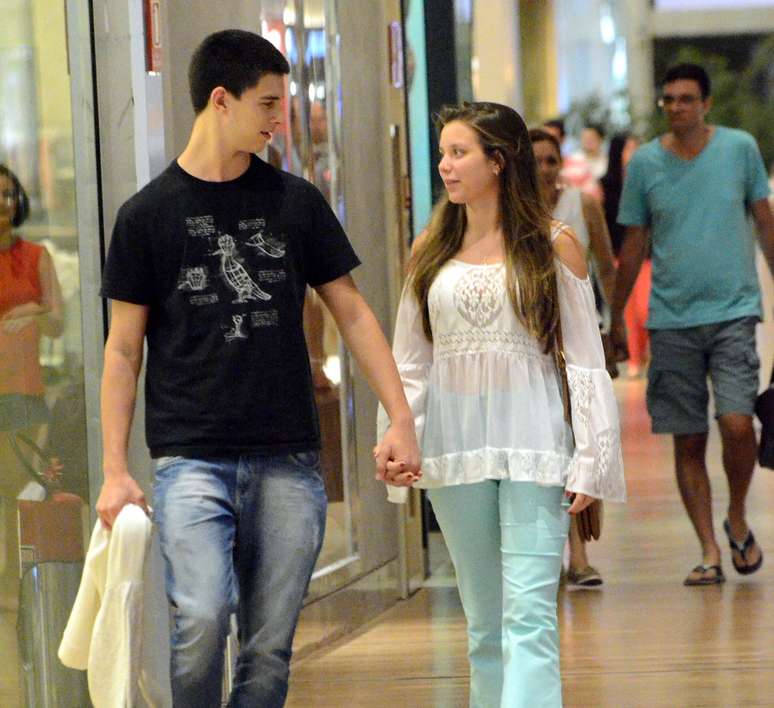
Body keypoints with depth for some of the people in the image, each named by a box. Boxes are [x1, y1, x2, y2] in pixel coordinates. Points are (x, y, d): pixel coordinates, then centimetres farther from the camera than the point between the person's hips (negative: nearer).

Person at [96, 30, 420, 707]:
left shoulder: (296, 202, 9)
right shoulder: (149, 213, 3)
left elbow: (352, 312, 13)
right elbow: (124, 348, 5)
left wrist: (400, 418, 4)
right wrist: (115, 469, -1)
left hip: (289, 461, 3)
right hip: (191, 457, -3)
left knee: (270, 641, 2)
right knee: (202, 618, -19)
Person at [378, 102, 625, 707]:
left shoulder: (553, 247, 1)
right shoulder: (431, 252, 11)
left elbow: (587, 359, 1)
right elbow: (410, 362, 14)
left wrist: (590, 461, -4)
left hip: (532, 450, -4)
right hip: (455, 447, 4)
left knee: (529, 617, -13)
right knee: (485, 624, 8)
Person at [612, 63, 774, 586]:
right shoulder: (645, 163, 4)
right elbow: (634, 244, 11)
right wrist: (617, 317, 13)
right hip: (671, 319, 1)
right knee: (689, 440, 1)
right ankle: (709, 552, 8)